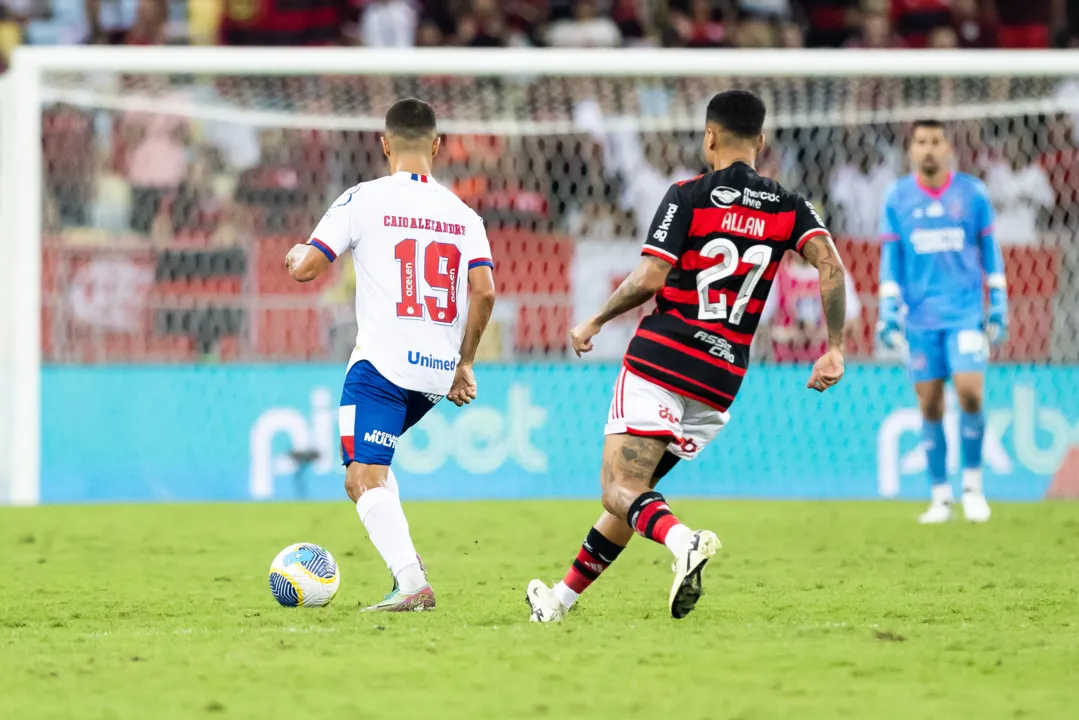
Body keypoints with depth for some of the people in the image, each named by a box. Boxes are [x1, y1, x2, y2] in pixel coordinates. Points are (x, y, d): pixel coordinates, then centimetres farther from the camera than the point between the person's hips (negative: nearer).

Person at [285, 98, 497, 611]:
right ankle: (405, 562, 10)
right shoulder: (462, 215, 12)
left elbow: (305, 268, -4)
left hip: (382, 362, -6)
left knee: (363, 479, -8)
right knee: (368, 467, 25)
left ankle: (412, 582, -26)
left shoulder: (364, 200, -1)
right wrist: (464, 363, 12)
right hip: (439, 372, 6)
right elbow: (484, 289, 1)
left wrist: (295, 255, 21)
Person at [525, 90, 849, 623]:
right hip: (722, 379, 5)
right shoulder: (788, 208, 8)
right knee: (633, 489, 19)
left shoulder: (689, 195, -3)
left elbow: (649, 278, -11)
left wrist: (594, 323, 4)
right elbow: (831, 266, -8)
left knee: (621, 492, -12)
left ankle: (683, 542, -42)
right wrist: (834, 349, -4)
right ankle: (562, 598, 24)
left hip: (660, 358, -5)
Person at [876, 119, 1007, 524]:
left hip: (965, 313, -1)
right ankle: (940, 497, 9)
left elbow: (990, 252, 7)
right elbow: (890, 259, 7)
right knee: (929, 406, 1)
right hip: (921, 319, 1)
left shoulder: (972, 194, 2)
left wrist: (998, 307, 4)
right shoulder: (897, 199, 4)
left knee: (969, 393, -14)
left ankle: (972, 485, 3)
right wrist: (888, 313, 2)